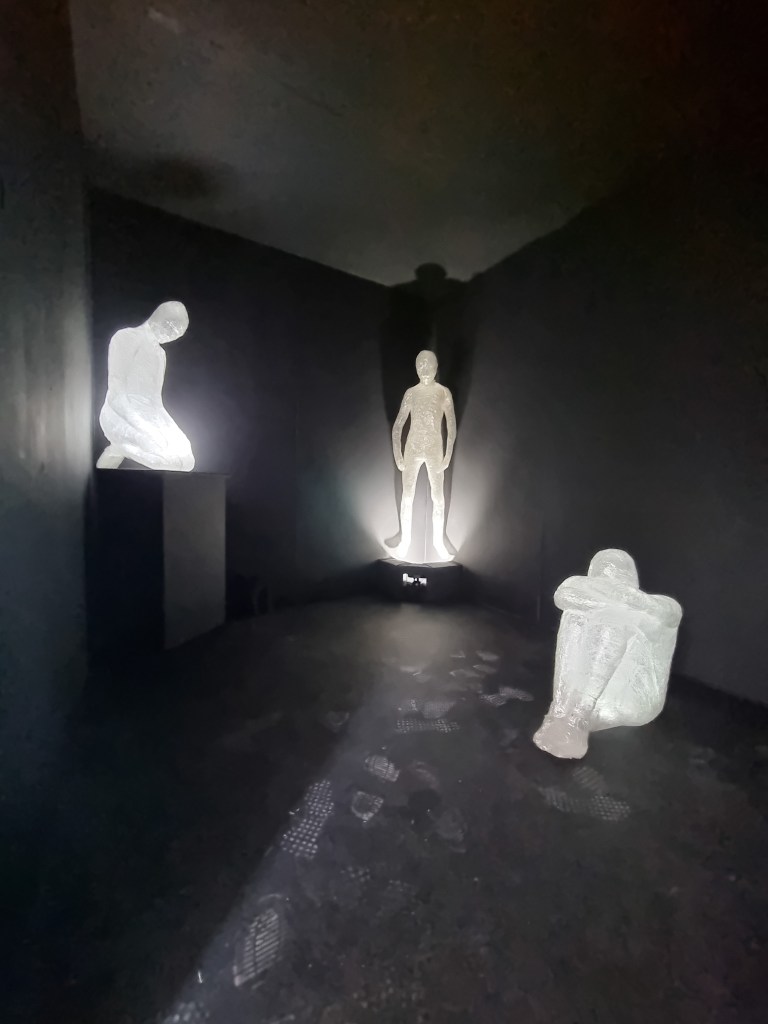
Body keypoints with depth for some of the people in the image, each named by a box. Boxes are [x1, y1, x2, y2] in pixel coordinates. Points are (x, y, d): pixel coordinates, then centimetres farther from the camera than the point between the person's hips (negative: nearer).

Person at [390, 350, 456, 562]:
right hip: (413, 449, 1)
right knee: (407, 496, 4)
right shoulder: (411, 393, 0)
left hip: (435, 449, -1)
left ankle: (439, 541, 17)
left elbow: (452, 427, -5)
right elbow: (397, 426, 1)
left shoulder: (443, 393, -4)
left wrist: (448, 456, -13)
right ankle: (405, 539, 18)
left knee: (438, 498, 4)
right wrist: (397, 455, -6)